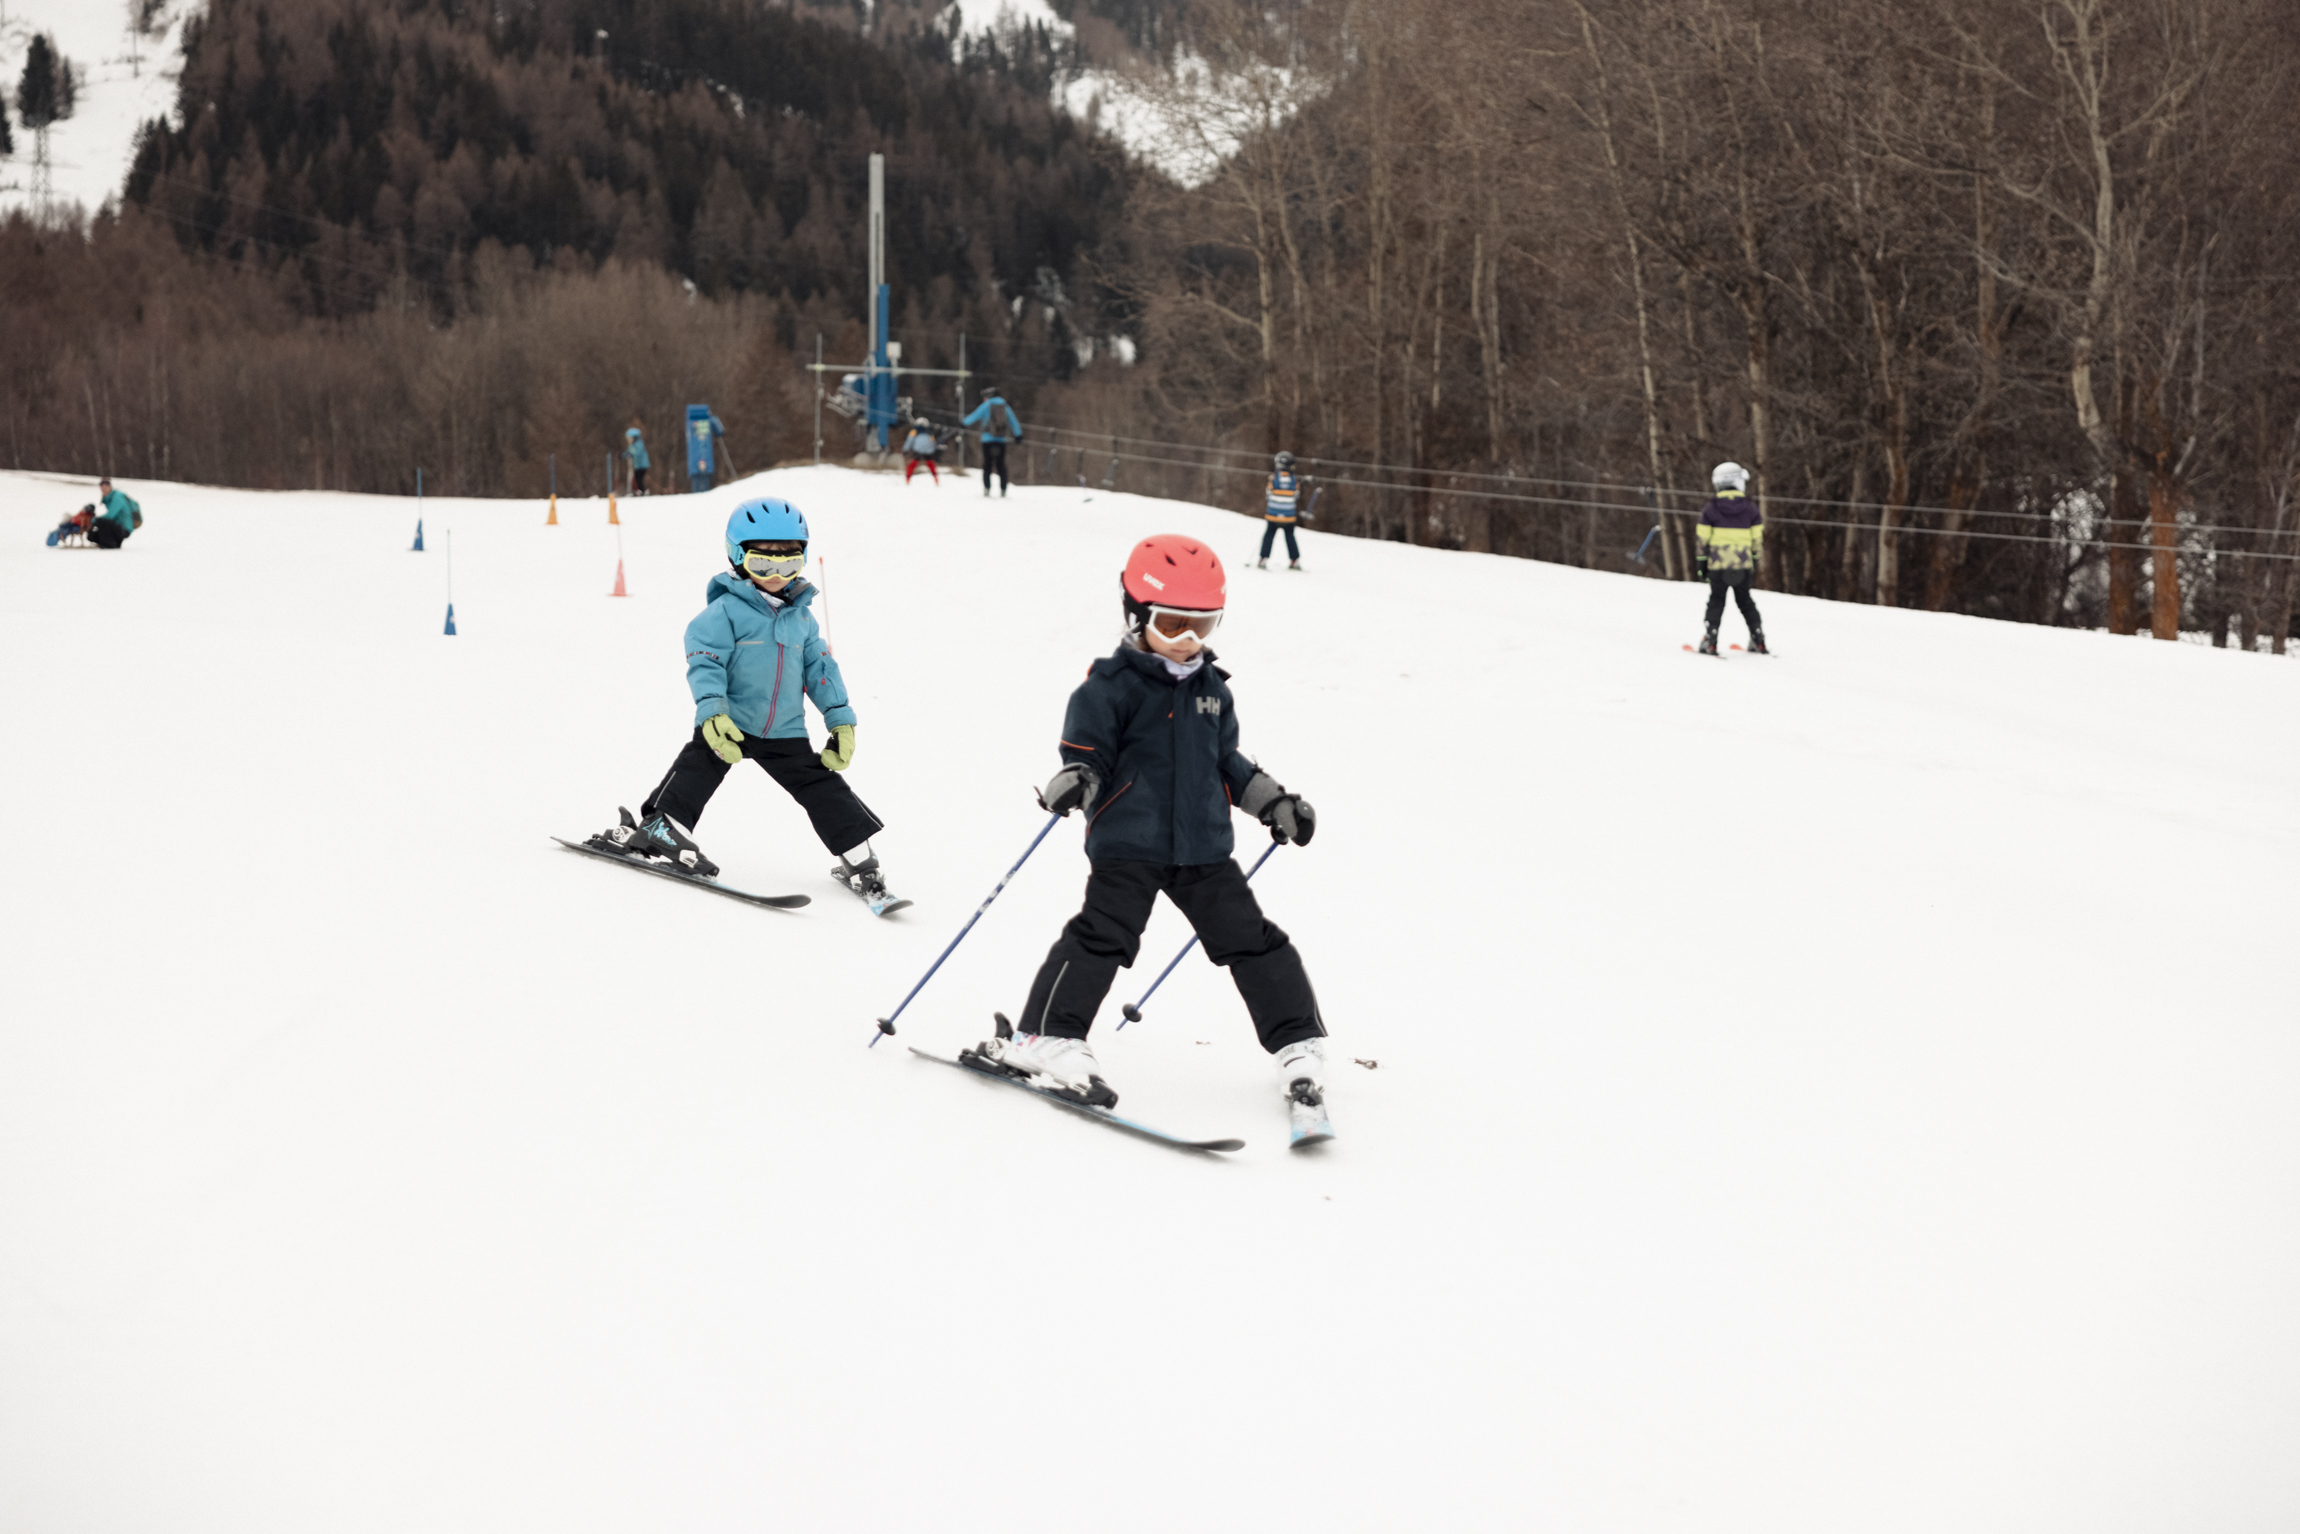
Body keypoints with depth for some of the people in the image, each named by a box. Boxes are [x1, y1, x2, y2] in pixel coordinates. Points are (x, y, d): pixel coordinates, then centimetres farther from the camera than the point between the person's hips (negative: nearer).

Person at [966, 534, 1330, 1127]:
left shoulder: (1211, 689, 13)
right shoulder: (1111, 685, -6)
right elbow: (1086, 752, -8)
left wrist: (1276, 803, 21)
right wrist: (1071, 783, -29)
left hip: (1204, 845, 5)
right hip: (1128, 843, -5)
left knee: (1250, 939, 4)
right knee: (1103, 934, -14)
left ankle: (1298, 1044, 12)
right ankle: (1047, 1040, -7)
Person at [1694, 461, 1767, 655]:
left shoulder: (1711, 509, -4)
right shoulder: (1750, 508, 1)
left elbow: (1702, 539, -2)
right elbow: (1757, 538, 5)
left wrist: (1700, 563, 5)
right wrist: (1755, 561, 15)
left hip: (1717, 564, -2)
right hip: (1743, 564, 2)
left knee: (1716, 601, 6)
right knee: (1744, 600, 15)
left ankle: (1709, 642, -3)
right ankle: (1758, 640, 12)